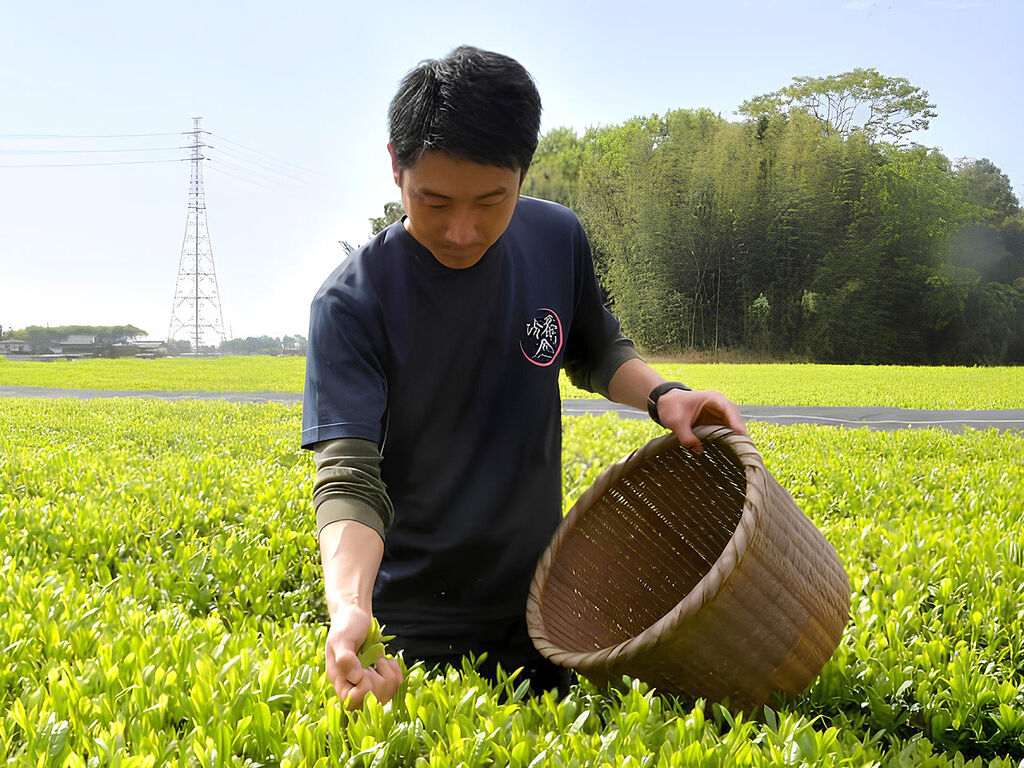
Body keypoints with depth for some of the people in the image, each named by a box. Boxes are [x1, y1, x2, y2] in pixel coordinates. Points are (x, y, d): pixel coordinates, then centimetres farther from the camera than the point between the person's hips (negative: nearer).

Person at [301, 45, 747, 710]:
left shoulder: (557, 239, -7)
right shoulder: (351, 305, -20)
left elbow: (596, 351, 12)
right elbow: (349, 478, -27)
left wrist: (661, 393, -9)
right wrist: (349, 606, -45)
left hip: (542, 604, 4)